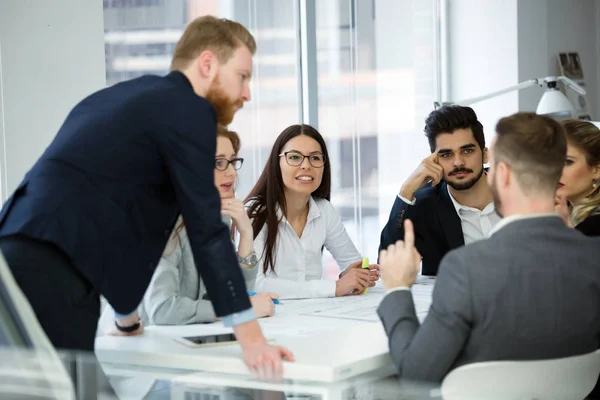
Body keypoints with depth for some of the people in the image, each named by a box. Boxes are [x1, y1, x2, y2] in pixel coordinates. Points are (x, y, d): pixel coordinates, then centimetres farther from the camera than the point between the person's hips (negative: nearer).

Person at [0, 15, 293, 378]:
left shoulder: (117, 98, 27)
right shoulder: (188, 110, -1)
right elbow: (206, 230, -8)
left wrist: (128, 317, 42)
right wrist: (252, 338, -8)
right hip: (52, 270, -9)